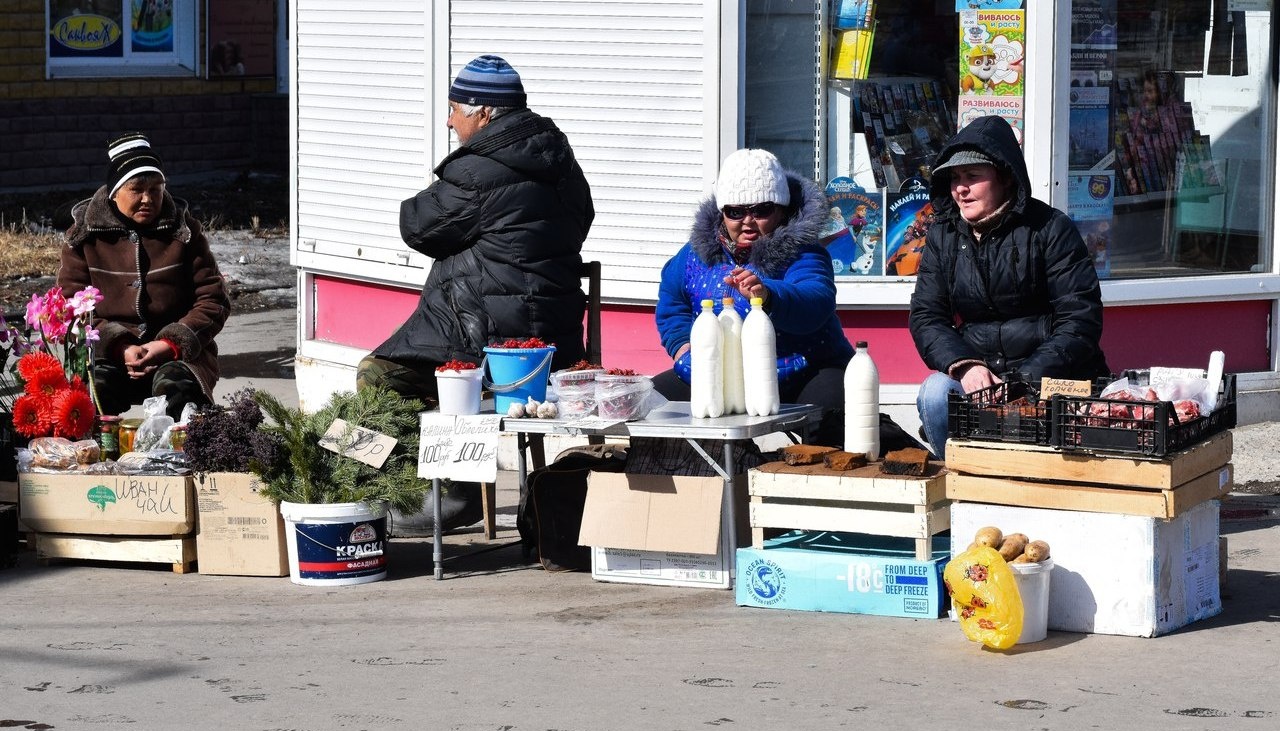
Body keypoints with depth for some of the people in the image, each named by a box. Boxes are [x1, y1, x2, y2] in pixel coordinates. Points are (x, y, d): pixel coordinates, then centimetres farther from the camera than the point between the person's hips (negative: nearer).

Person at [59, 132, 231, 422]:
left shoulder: (183, 229, 8)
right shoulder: (84, 234, 7)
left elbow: (214, 300, 5)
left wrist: (170, 345, -12)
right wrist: (120, 348, -15)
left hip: (176, 353, 0)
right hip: (109, 355, 0)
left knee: (176, 386, -36)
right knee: (90, 387, -36)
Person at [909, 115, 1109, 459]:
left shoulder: (1050, 229, -3)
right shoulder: (943, 235, 11)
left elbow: (1080, 319, -8)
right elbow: (925, 317, 5)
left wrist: (1029, 379, -19)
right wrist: (964, 365, -15)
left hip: (1054, 378, -4)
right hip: (974, 376, 4)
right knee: (936, 393, -27)